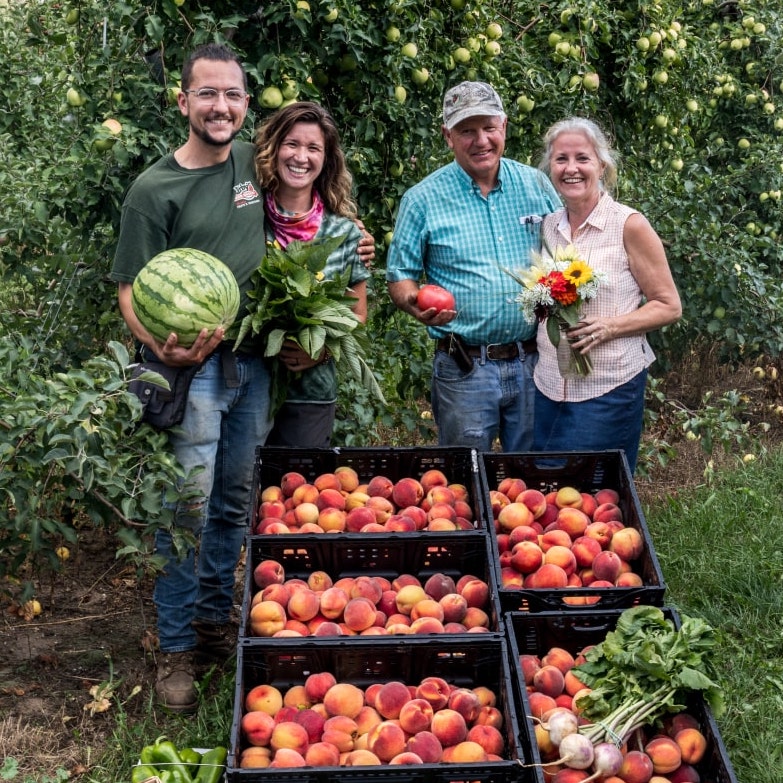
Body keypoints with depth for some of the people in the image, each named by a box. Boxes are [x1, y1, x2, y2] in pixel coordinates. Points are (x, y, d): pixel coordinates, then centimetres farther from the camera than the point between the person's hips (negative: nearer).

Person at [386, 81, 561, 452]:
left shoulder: (536, 185, 5)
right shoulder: (423, 199, -3)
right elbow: (400, 278, 1)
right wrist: (419, 307, -20)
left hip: (535, 361, 3)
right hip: (464, 368, -2)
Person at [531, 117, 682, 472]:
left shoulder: (629, 225, -9)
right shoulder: (548, 226, 7)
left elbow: (668, 306, -5)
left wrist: (609, 326, -20)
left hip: (609, 390, -5)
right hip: (549, 386, 5)